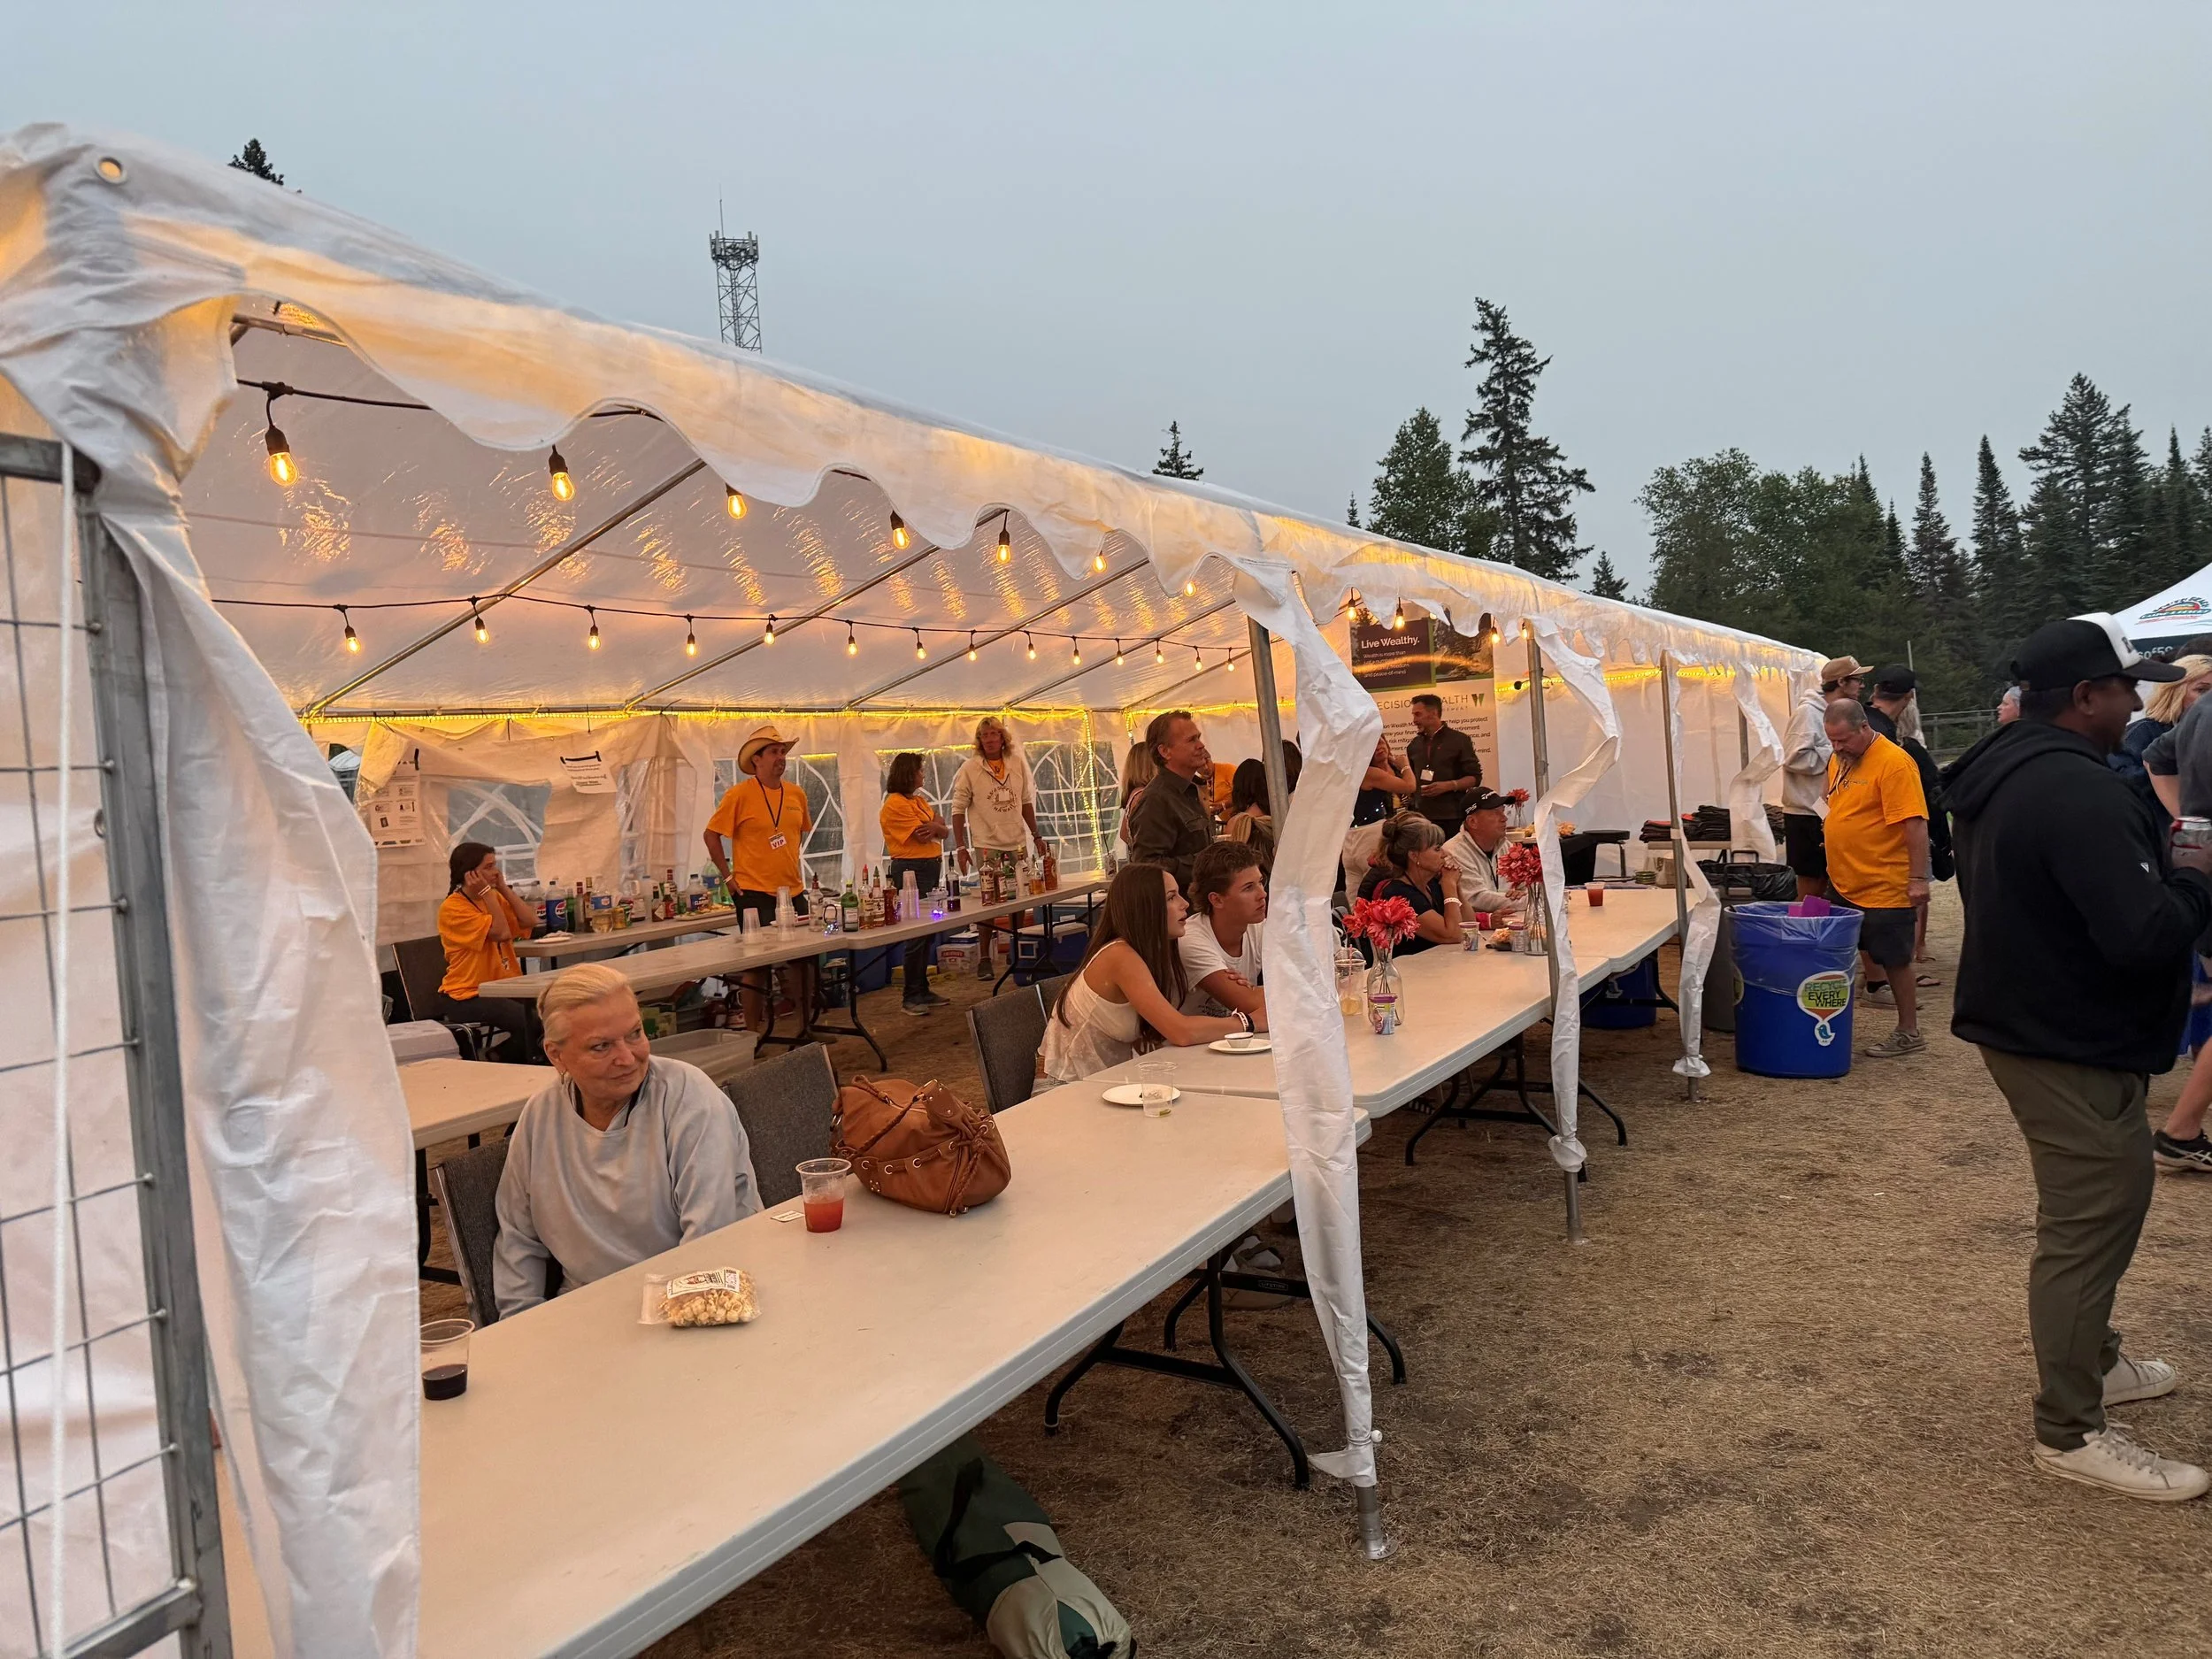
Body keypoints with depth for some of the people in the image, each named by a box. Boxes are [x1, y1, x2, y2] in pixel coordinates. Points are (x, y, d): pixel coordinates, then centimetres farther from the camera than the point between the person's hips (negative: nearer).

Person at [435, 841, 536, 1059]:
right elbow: (501, 933, -18)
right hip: (466, 996, -7)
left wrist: (503, 887, 0)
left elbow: (527, 924, -1)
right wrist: (487, 892, -12)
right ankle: (494, 1060, -4)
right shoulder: (452, 908, -10)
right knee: (528, 1021, -30)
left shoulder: (493, 898, 13)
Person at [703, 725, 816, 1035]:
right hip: (755, 893, -6)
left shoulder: (796, 794, 6)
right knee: (756, 964, 0)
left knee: (804, 960, 11)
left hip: (793, 890, 6)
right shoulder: (739, 794, -10)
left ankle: (806, 1026, 25)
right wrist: (728, 875, -9)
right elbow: (712, 834, -6)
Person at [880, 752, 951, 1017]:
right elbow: (922, 835, -17)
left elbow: (942, 830, 9)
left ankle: (922, 990, 21)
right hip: (912, 869, -9)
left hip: (929, 867, 10)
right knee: (917, 934, -8)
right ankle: (911, 998, -3)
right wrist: (935, 824, 2)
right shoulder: (895, 804, -12)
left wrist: (934, 825, -12)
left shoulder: (918, 801, 18)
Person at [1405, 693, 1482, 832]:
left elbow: (1475, 777, -3)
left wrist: (1448, 786, -16)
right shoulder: (1414, 744, 15)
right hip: (1421, 817, 4)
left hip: (1452, 818, -4)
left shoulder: (1460, 740, 1)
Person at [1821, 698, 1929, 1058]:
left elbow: (1915, 824, -21)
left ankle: (1908, 1033, 16)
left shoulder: (1894, 762, -18)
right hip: (1844, 882, 8)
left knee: (1894, 959, 3)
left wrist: (1918, 877, -24)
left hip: (1884, 886, -8)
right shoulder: (1839, 759, 9)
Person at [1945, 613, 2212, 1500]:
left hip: (2032, 1023, 11)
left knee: (2091, 1212, 25)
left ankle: (2092, 1359, 42)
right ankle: (2072, 1432, 9)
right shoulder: (2078, 792, -25)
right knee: (2091, 1225, -2)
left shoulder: (2006, 774, 9)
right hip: (2074, 1051, -11)